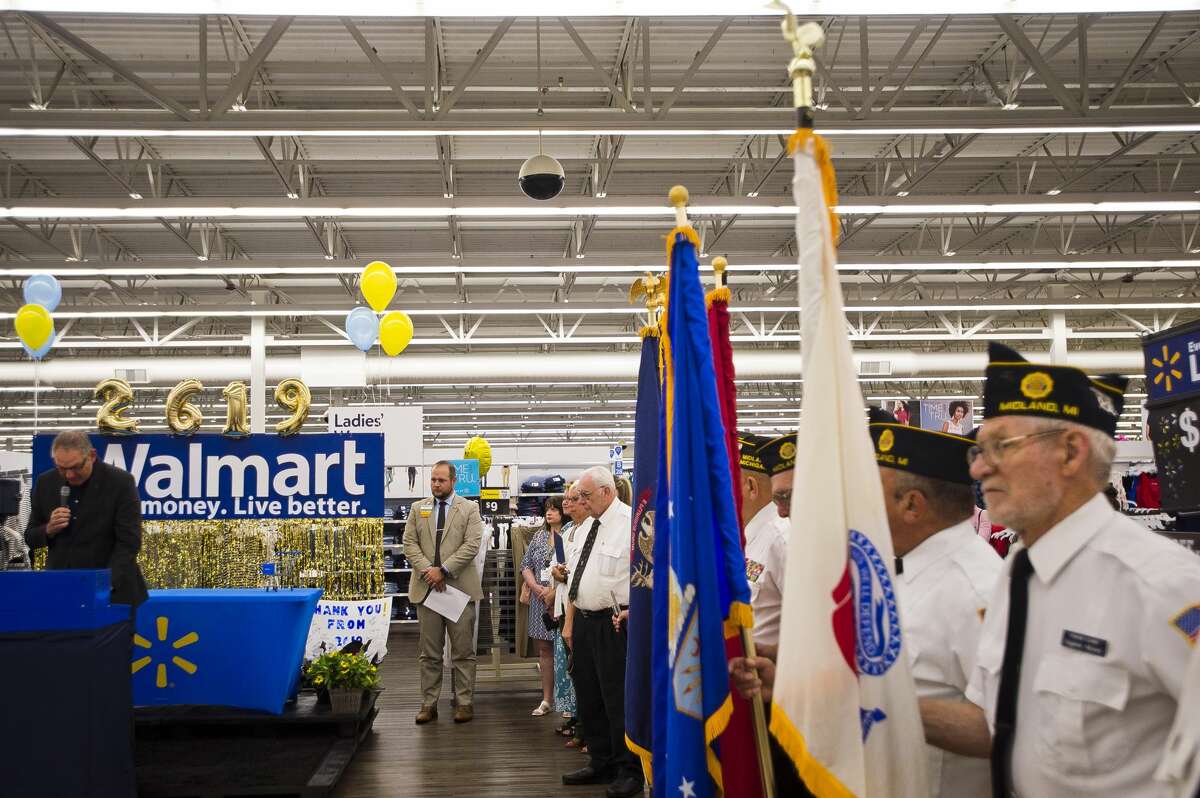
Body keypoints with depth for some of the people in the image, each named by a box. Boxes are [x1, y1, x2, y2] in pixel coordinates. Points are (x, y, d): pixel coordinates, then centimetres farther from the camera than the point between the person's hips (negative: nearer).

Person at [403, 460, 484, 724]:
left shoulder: (469, 508, 3)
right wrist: (426, 570, -10)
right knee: (429, 653, 6)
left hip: (460, 587, -2)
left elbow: (471, 545, -7)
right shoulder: (418, 508, 11)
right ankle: (429, 704, 12)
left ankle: (464, 702, 11)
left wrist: (443, 569, -13)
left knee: (463, 651, 3)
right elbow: (410, 544, 5)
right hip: (426, 587, 2)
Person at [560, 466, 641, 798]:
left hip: (614, 624, -9)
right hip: (584, 621, 9)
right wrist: (571, 623, 18)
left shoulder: (631, 523, -13)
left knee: (618, 699, -1)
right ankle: (601, 764, 31)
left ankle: (628, 771, 13)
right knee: (588, 696, 17)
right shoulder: (590, 525, 13)